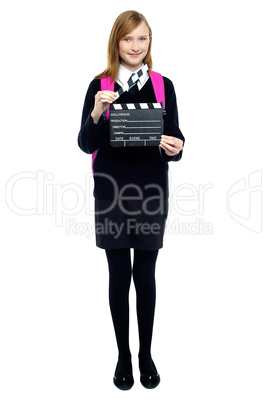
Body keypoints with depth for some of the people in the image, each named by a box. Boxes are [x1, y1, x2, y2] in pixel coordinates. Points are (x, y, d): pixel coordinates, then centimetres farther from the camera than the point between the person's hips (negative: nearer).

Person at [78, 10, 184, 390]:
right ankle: (123, 355, 26)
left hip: (151, 189, 1)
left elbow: (175, 139, 5)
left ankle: (146, 354, 28)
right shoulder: (100, 85, 2)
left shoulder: (163, 85, 6)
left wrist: (175, 148, -18)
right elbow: (86, 144, -2)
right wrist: (96, 114, -20)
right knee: (119, 276, 7)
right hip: (111, 191, -1)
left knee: (146, 276, 9)